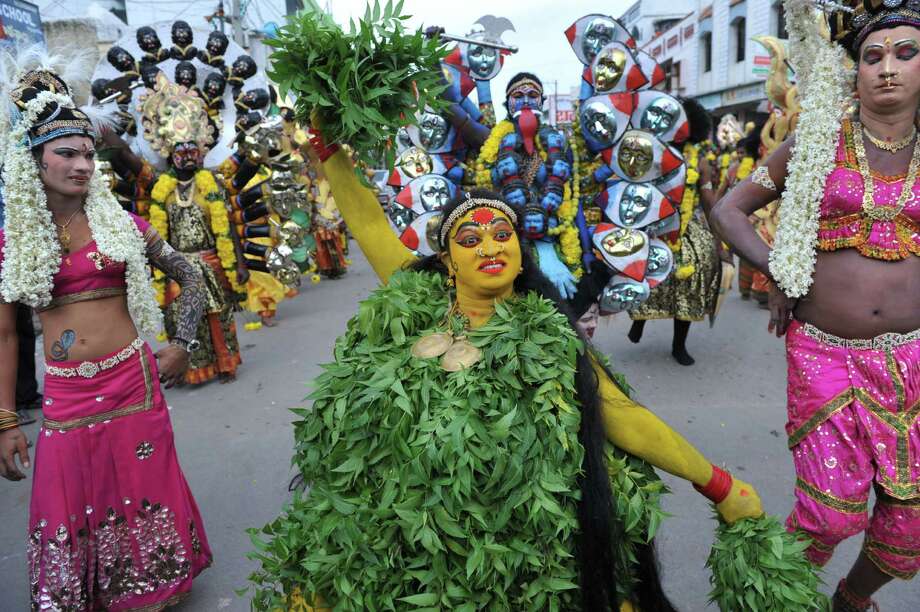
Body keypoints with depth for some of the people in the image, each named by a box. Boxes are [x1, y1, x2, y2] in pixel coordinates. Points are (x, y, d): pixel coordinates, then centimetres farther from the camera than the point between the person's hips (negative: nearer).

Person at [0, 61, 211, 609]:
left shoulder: (120, 223, 1)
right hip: (65, 395, 0)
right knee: (71, 509, 9)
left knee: (144, 493, 11)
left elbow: (190, 278, 8)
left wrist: (183, 346, 2)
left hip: (133, 382, 0)